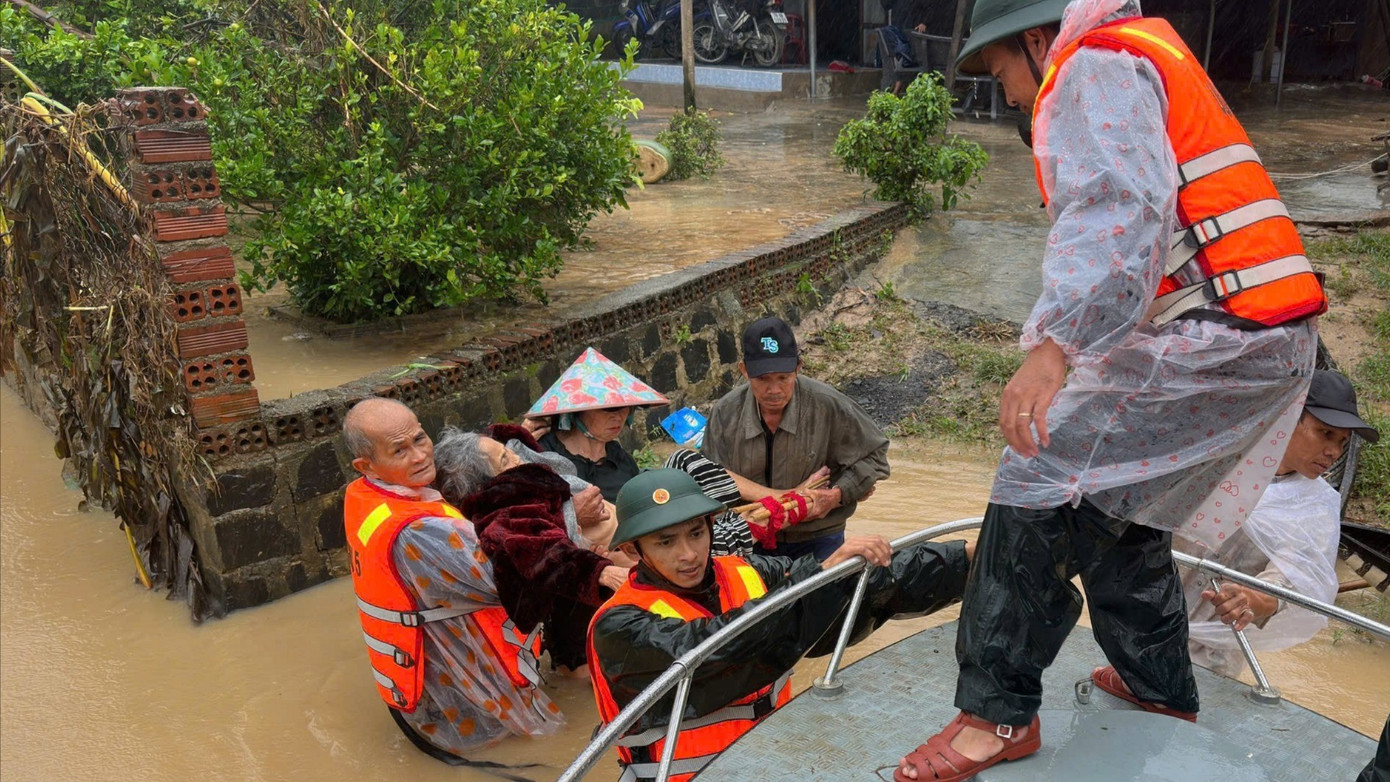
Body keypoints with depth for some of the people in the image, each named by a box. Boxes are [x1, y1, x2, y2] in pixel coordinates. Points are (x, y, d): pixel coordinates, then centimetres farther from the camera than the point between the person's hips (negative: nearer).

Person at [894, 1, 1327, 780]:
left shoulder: (1095, 65, -6)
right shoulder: (1151, 64, 27)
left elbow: (1118, 210, -26)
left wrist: (1053, 346, -36)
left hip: (1216, 335, -10)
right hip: (1268, 336, 10)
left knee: (1041, 479, -12)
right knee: (1112, 499, 19)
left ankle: (999, 714, -6)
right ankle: (1160, 687, 33)